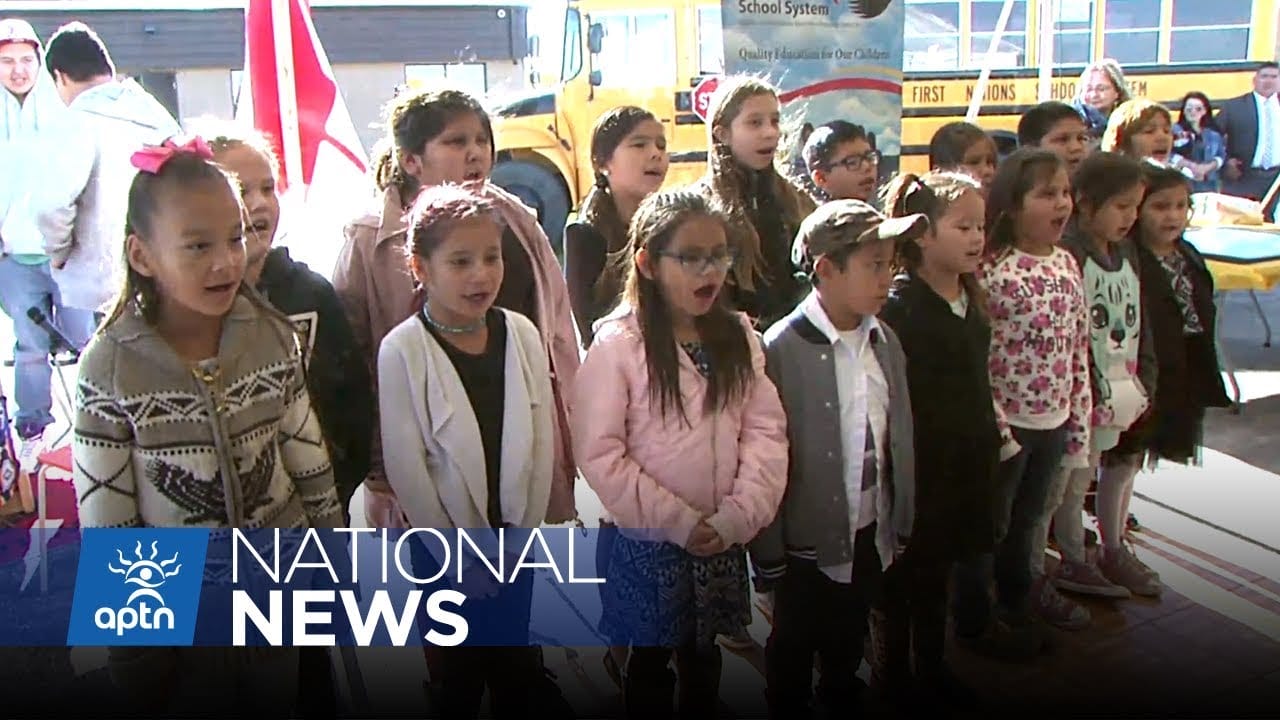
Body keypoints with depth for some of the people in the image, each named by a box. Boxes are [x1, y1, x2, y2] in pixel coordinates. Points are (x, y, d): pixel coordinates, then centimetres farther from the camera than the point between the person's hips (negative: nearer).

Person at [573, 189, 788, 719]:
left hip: (723, 541, 4)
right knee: (650, 660, 14)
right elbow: (598, 453, -17)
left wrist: (738, 516, -15)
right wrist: (679, 522, -17)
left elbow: (766, 430, -3)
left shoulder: (738, 337, 1)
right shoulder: (618, 345, -14)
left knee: (704, 656, 20)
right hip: (649, 541, -4)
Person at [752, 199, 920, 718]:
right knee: (793, 653, 16)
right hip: (809, 540, -5)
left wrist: (901, 524, 7)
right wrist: (768, 555, -16)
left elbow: (900, 440, 5)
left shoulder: (885, 342, 0)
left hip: (871, 534, 6)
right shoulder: (781, 349, -21)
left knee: (849, 642, 26)